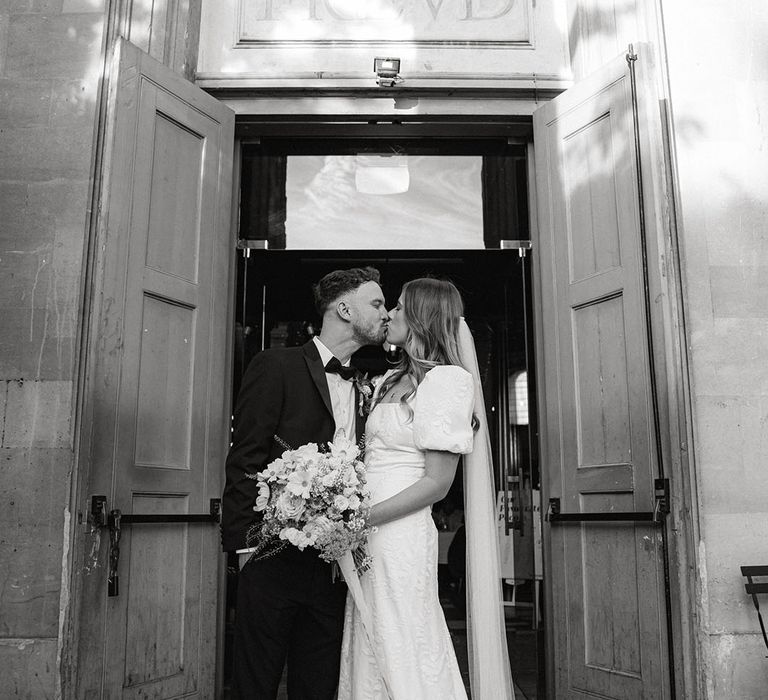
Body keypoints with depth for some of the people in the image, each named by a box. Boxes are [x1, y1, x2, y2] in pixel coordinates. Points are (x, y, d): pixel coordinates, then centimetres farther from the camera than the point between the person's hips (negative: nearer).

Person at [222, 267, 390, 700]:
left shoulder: (361, 388, 16)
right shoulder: (277, 366, -2)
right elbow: (244, 460, -7)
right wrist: (247, 543, -13)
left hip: (333, 565, 6)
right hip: (274, 561, -5)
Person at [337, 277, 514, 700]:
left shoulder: (447, 379, -9)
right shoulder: (390, 381, 16)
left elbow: (437, 482, -13)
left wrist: (363, 516, -17)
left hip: (400, 534, -7)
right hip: (369, 538, 7)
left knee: (403, 657, 2)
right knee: (370, 655, 13)